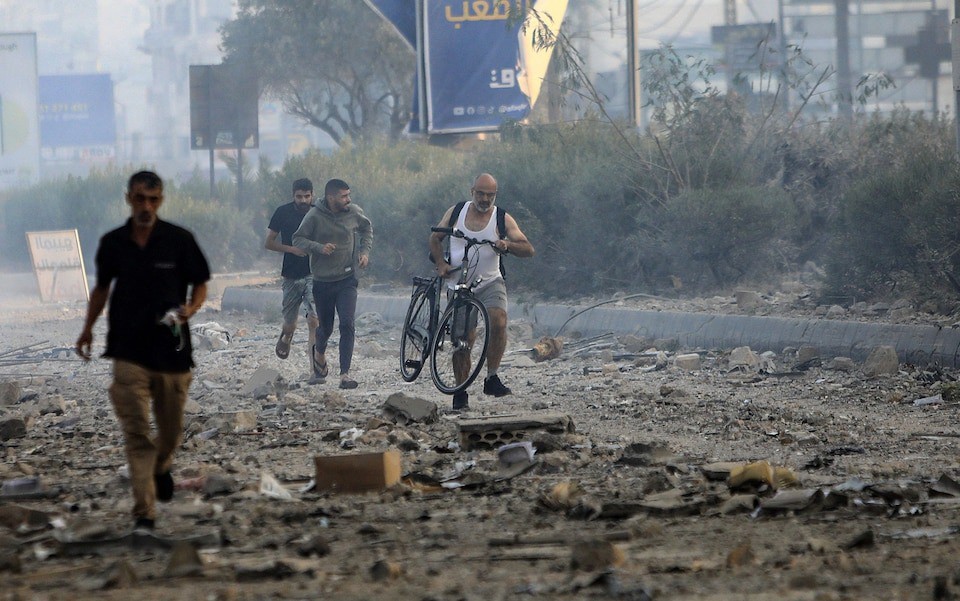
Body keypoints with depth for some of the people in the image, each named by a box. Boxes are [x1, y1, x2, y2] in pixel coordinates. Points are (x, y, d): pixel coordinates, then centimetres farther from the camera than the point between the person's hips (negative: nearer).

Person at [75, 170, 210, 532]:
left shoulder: (179, 241, -5)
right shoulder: (113, 243, 1)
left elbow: (200, 284, 3)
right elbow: (102, 287, 17)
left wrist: (191, 308, -16)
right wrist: (88, 329, 17)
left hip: (172, 350, 0)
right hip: (129, 350, 0)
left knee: (171, 430, 14)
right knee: (136, 432, -8)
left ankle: (162, 466, 50)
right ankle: (144, 512, -8)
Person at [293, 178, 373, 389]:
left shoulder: (354, 212, -2)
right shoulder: (315, 216, -12)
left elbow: (367, 229, 18)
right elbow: (298, 239, -8)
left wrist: (365, 251, 4)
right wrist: (319, 247, -24)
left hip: (347, 279, 1)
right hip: (322, 282, -1)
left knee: (347, 325, -14)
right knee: (325, 328, 11)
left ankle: (345, 374, -13)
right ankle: (319, 353, 46)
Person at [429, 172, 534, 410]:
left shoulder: (502, 219, -1)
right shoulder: (456, 212, 4)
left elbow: (528, 249, -7)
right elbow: (435, 238, 15)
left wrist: (507, 245, -27)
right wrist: (441, 263, -2)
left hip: (490, 282, -1)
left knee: (498, 321, -28)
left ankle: (492, 377, -16)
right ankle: (460, 392, 12)